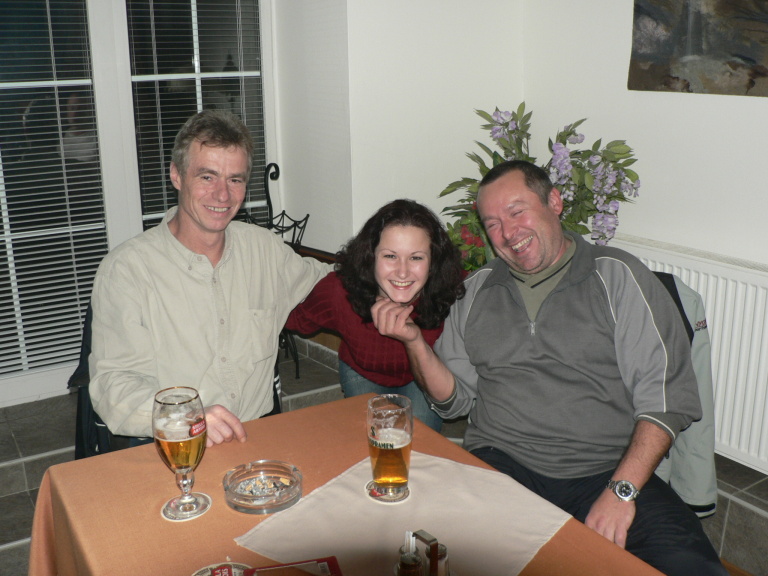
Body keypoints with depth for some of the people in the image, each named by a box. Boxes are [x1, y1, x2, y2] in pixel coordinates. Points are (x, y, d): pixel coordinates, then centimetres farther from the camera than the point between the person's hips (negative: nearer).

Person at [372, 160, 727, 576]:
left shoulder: (617, 276, 4)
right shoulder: (476, 291, 15)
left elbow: (667, 396, -3)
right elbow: (455, 400, 15)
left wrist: (622, 490, -14)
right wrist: (415, 342, -2)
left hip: (607, 470, -2)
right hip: (499, 462, 2)